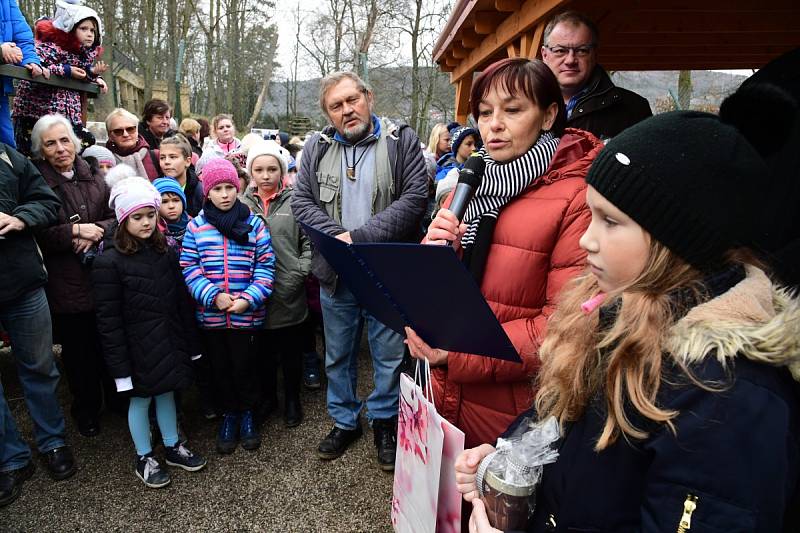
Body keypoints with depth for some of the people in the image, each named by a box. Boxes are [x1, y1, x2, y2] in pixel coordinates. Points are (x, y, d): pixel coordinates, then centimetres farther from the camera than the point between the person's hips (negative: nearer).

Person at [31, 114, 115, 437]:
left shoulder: (92, 176, 8)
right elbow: (37, 234, -9)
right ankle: (86, 410, 29)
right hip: (66, 285, -3)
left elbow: (116, 216, 5)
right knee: (78, 350, 9)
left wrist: (96, 231, -13)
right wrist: (76, 231, -17)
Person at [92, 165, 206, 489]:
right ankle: (144, 458, 30)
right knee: (140, 399, 11)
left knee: (166, 392, 18)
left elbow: (182, 301, 5)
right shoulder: (109, 262, -15)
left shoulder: (165, 252, 1)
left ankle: (172, 447, 36)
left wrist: (190, 343, 7)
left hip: (169, 340, 5)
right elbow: (108, 320, -14)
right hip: (138, 346, -4)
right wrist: (120, 365, -14)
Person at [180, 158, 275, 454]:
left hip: (246, 314, -1)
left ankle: (247, 412, 30)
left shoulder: (253, 224, -2)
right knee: (220, 366, 14)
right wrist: (213, 295, -13)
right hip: (211, 313, 2)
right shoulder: (196, 226, 1)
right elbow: (189, 267, -1)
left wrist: (249, 299, -14)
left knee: (243, 364, 6)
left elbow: (265, 266, -3)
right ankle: (228, 413, 34)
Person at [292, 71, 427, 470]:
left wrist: (359, 236, -20)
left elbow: (414, 198, -14)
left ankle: (384, 422, 32)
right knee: (338, 356, 17)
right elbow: (302, 201, 1)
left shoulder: (402, 141, -4)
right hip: (336, 274, 3)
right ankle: (344, 421, 36)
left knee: (389, 357, 9)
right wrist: (337, 237, -16)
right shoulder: (317, 147, 6)